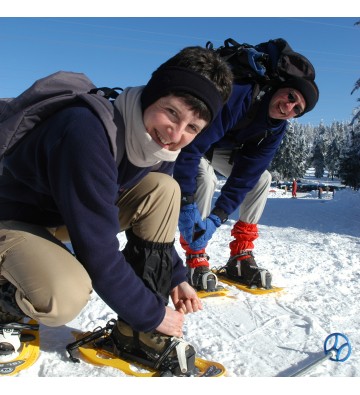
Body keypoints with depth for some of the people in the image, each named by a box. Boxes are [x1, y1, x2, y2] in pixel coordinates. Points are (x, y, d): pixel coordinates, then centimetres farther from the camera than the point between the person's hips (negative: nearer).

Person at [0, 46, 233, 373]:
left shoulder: (158, 139, -9)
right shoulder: (87, 133, -35)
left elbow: (153, 219, 6)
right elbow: (98, 251, -32)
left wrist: (175, 277, -1)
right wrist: (153, 313, -20)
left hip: (78, 210, 8)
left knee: (164, 189, -13)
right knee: (65, 297, -37)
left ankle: (136, 332, -7)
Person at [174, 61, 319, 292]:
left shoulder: (276, 130, -14)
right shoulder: (240, 96, -37)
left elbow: (244, 178, -20)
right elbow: (192, 147, -43)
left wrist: (216, 218, -30)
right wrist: (187, 205, -45)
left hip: (219, 147, 7)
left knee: (262, 178, -6)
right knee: (206, 177, -34)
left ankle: (240, 258, -2)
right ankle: (195, 259, -19)